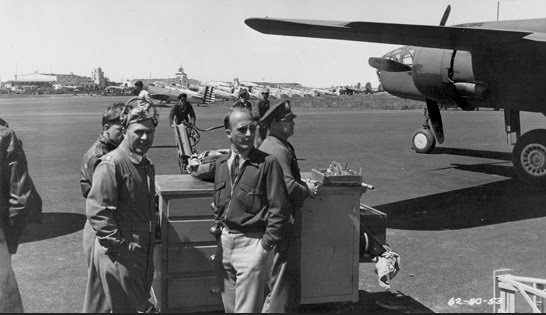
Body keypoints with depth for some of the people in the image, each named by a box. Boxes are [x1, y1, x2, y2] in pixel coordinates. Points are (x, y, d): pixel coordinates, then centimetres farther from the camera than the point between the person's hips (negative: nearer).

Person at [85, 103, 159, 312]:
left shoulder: (147, 165, 12)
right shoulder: (112, 163, -17)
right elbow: (97, 211, -21)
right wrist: (119, 246, -21)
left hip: (143, 253, 9)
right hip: (119, 255, -9)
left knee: (141, 304, 18)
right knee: (126, 308, 1)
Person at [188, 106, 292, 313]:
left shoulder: (267, 163, -12)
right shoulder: (220, 163, 7)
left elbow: (280, 209, -11)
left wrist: (266, 244, -12)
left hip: (251, 243, -6)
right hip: (224, 241, 6)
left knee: (247, 308, -3)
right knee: (229, 308, 17)